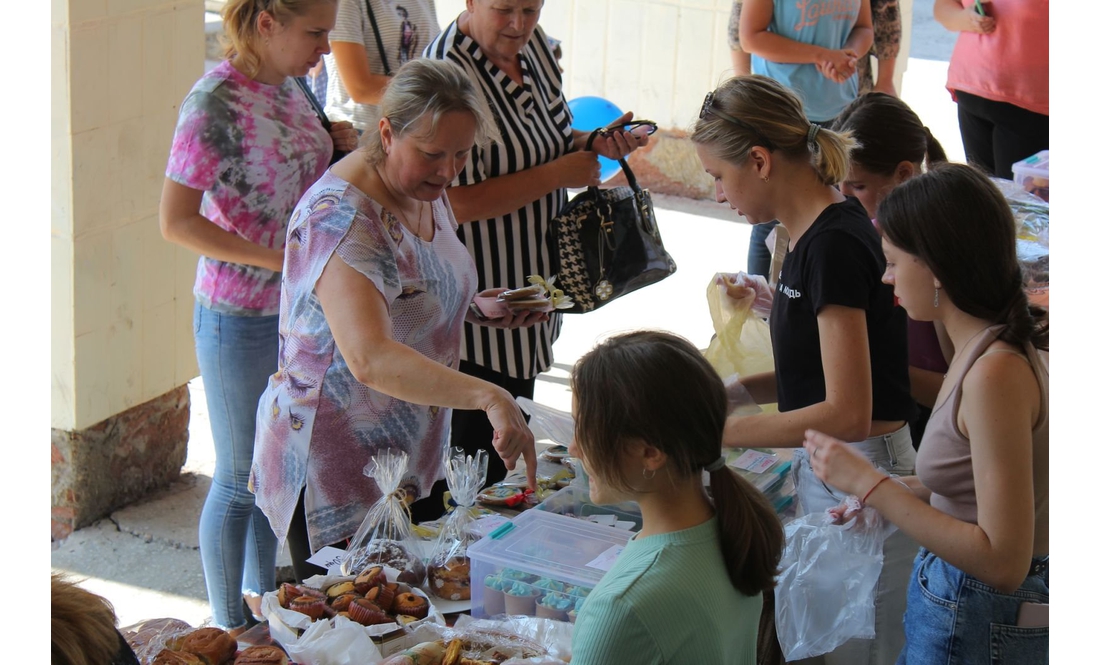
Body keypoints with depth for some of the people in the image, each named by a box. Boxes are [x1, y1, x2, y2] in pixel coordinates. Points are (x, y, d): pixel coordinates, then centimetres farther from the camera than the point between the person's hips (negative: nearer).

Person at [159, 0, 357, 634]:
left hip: (298, 308, 8)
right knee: (241, 478, 6)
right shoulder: (216, 101, -20)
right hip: (241, 318, -8)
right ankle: (230, 630, 22)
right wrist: (278, 260, -25)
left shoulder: (287, 85, 4)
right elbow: (177, 221, -22)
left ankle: (262, 595, 37)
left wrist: (333, 147, -1)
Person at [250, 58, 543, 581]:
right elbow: (369, 358, -40)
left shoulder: (424, 191, 4)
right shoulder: (340, 218, -26)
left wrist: (477, 308, 5)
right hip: (335, 477, -9)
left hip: (411, 465, 9)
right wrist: (488, 397, -48)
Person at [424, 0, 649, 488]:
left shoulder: (533, 44, 4)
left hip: (528, 285, 9)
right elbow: (453, 203, -27)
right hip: (478, 307, -9)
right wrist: (558, 175, -21)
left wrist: (592, 143, 0)